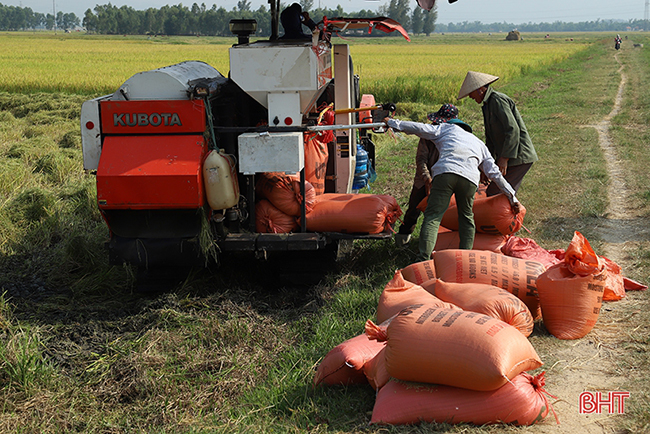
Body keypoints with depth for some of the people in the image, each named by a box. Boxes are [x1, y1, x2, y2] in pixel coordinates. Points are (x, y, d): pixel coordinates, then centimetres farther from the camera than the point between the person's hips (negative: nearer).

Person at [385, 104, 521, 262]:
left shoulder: (447, 128, 30)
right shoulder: (479, 144, 37)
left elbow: (421, 129, 16)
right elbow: (495, 173, 33)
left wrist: (394, 123, 26)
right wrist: (512, 197, 36)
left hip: (445, 172, -3)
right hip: (470, 178, 3)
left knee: (432, 216, -7)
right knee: (466, 217, 23)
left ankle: (424, 258, -22)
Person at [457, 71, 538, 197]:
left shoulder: (498, 100, -14)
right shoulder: (488, 105, 18)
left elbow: (513, 130, -22)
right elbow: (491, 140, 23)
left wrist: (504, 158, -25)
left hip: (518, 157, -10)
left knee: (494, 195, -12)